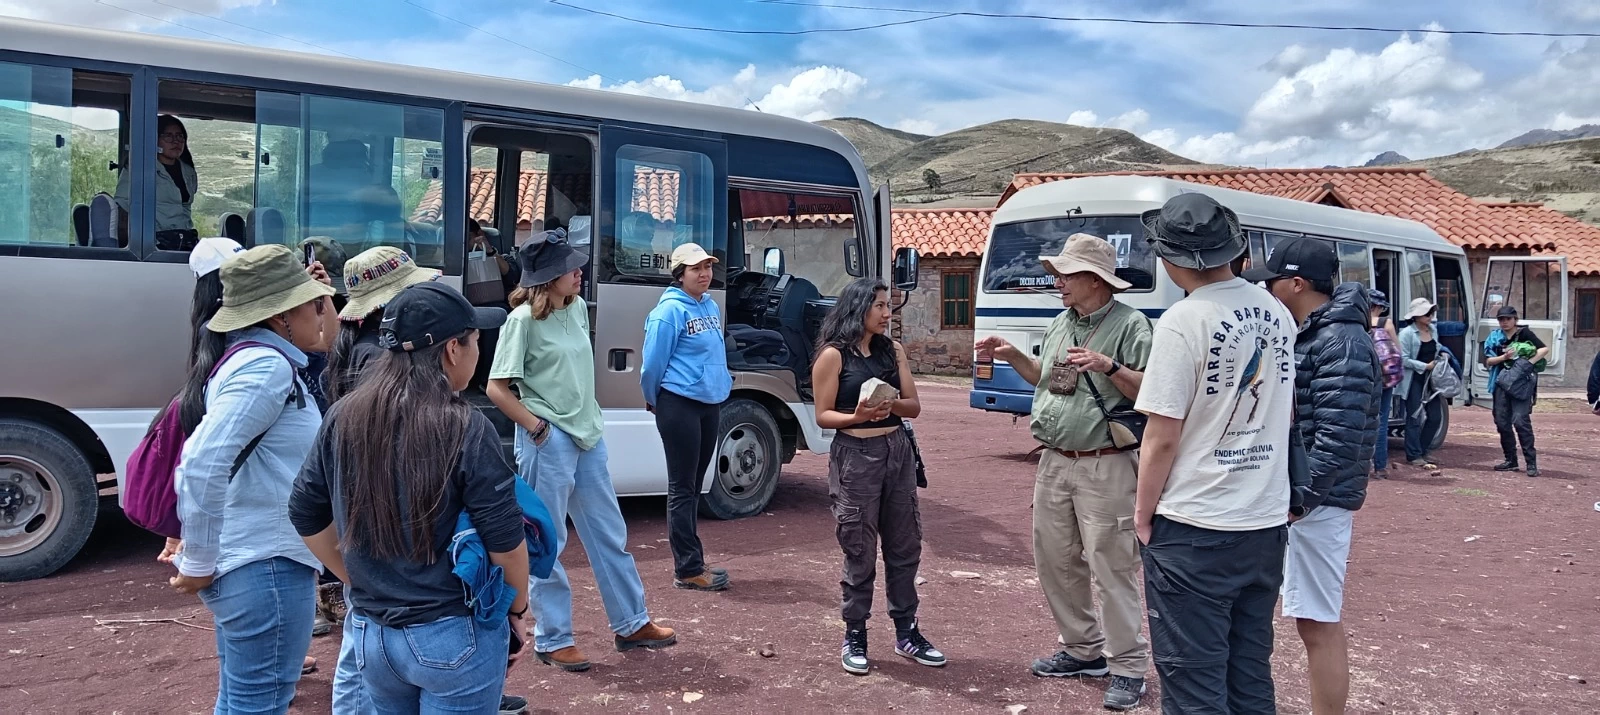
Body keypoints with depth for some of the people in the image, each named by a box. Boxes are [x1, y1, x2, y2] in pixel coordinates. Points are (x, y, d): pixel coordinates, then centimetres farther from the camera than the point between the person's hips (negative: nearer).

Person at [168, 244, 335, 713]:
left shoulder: (248, 358, 12)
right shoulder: (267, 366, -18)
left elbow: (198, 458, 17)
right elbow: (204, 464, -28)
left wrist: (204, 555, 16)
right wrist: (198, 562, -19)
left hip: (244, 558, 10)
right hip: (266, 565, -10)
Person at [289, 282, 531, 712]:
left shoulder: (344, 419, -3)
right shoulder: (464, 429, -18)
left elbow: (306, 516, 7)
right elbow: (505, 540, -15)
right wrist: (518, 608, 1)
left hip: (370, 635, 5)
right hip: (455, 636, -5)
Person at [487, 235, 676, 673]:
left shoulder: (578, 309, 8)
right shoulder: (524, 320, -13)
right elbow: (497, 389, -13)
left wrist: (591, 422, 13)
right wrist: (537, 428, -14)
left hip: (588, 437, 8)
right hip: (548, 442, -8)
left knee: (609, 534, 15)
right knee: (546, 543, 5)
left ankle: (632, 625, 27)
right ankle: (552, 640, 18)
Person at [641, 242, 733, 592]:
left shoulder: (711, 306, 10)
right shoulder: (670, 310, -14)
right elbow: (653, 363, -9)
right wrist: (654, 401, 3)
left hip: (710, 405, 8)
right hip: (680, 405, -8)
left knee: (694, 486, 14)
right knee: (682, 489, -2)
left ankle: (689, 562, 22)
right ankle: (688, 570, 2)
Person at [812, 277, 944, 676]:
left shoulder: (894, 351, 9)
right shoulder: (833, 355, -6)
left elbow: (914, 407, 7)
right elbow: (823, 416, -7)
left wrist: (890, 403, -14)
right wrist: (856, 416, -24)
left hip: (897, 452, 6)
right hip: (855, 456, -5)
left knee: (905, 546, 10)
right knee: (860, 552, 0)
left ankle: (906, 632, 21)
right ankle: (854, 636, 13)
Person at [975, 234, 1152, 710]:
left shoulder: (1129, 324, -10)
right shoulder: (1061, 324, 13)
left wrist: (1108, 366, -25)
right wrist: (1013, 356, 11)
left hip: (1104, 467, -8)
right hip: (1054, 462, 8)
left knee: (1111, 568, -3)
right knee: (1055, 562, 13)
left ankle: (1128, 667, 9)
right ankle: (1083, 649, 28)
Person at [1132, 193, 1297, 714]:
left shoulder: (1183, 322, -17)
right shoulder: (1276, 312, 5)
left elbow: (1162, 437, -16)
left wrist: (1143, 512, -4)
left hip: (1193, 528, -7)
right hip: (1267, 521, 7)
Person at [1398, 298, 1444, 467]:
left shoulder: (1433, 330, 8)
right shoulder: (1407, 333, -12)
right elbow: (1404, 360, -15)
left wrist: (1442, 356, 4)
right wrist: (1426, 366, -17)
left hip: (1430, 379, 7)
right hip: (1414, 380, -7)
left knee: (1435, 416, 8)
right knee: (1414, 418, -2)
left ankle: (1423, 450, 23)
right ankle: (1413, 455, 6)